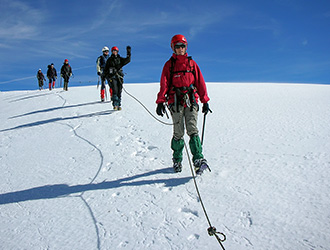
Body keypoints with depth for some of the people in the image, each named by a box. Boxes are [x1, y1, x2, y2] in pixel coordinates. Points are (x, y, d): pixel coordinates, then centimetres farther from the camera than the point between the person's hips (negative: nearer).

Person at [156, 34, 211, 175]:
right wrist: (160, 102, -13)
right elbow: (164, 84, 0)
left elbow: (200, 82, 15)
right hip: (176, 102, -1)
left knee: (192, 130, -11)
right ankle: (177, 160, 16)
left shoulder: (192, 63, 15)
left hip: (191, 101, 1)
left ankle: (198, 160, -18)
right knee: (178, 133, 0)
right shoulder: (169, 65, 10)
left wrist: (205, 101, 12)